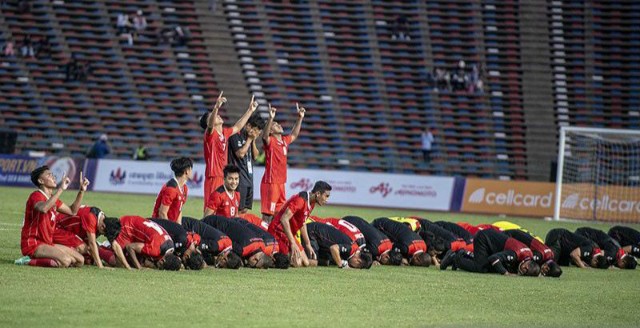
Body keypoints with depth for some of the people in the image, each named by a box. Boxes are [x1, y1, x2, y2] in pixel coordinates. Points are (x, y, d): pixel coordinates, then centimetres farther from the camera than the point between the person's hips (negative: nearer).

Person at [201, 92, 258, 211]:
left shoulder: (225, 133, 14)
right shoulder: (210, 134, -8)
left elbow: (237, 127, 31)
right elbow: (210, 125, -30)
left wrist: (250, 110, 34)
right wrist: (216, 107, -47)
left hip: (224, 178, 8)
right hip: (213, 178, -8)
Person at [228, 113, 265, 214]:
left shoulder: (249, 137, 15)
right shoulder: (236, 135, -10)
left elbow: (256, 156, 16)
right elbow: (240, 153, -18)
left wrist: (253, 141, 3)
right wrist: (249, 140, -10)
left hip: (249, 175, 9)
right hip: (239, 175, -9)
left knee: (245, 210, 9)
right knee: (238, 209, -11)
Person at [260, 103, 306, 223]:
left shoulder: (285, 141, 15)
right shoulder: (270, 141, -7)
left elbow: (294, 134, 33)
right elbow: (265, 135, -28)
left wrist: (300, 118, 27)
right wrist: (271, 118, -42)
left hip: (281, 182, 8)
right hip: (270, 182, -8)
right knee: (268, 214, -10)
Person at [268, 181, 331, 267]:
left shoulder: (311, 204, 7)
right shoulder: (300, 200, -23)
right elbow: (284, 219, -29)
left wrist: (308, 245, 20)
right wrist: (293, 243, -30)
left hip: (289, 234, 10)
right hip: (278, 232, -10)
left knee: (306, 263, 6)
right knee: (297, 263, -18)